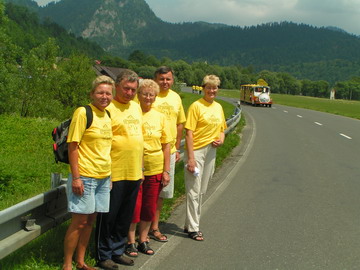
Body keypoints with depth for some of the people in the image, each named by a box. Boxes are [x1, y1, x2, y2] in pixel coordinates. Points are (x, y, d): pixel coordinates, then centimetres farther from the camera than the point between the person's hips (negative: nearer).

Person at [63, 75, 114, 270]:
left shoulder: (107, 115, 11)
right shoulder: (83, 113, -11)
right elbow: (73, 146, -13)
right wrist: (75, 178, -17)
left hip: (104, 177, 7)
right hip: (85, 177, -7)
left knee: (90, 220, 13)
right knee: (79, 221, -1)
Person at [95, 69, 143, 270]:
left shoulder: (137, 107, 12)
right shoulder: (109, 108, -12)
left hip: (134, 173, 7)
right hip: (114, 174, -7)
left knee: (126, 216, 16)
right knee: (109, 216, 5)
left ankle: (118, 251, 30)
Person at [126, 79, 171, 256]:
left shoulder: (159, 117, 5)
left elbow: (166, 144, 9)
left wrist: (166, 170, 5)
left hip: (155, 170, 4)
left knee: (149, 207, 12)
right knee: (134, 206, 3)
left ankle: (143, 240, 27)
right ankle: (131, 242, 18)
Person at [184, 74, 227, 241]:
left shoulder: (218, 107, 10)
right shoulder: (196, 106, -11)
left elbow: (222, 129, 22)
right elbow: (189, 133, -15)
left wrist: (221, 139, -1)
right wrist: (190, 158, -20)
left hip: (211, 152, 7)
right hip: (196, 151, -7)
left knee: (201, 191, 16)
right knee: (193, 191, -1)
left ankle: (190, 224, 29)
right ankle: (192, 228, 10)